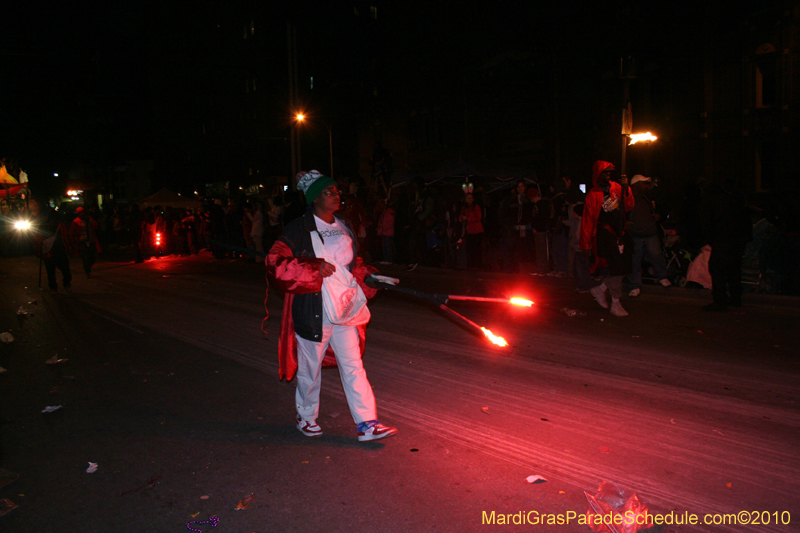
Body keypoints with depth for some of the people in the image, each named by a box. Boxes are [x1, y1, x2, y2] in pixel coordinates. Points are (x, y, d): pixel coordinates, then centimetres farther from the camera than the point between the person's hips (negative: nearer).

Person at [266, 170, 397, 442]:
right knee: (310, 368, 11)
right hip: (313, 311, -5)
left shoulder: (343, 228, 12)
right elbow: (275, 262, -18)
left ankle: (366, 423, 7)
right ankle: (306, 417, 33)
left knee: (353, 365, 3)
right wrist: (314, 268, -26)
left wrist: (368, 277, 5)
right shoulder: (299, 229, -9)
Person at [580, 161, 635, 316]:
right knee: (615, 269, -7)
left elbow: (628, 207, 7)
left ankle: (599, 289, 28)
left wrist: (625, 188, -7)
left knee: (622, 268, 6)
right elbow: (587, 220, -3)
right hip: (605, 235, -6)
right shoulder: (593, 194, -4)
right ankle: (615, 304, 5)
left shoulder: (616, 187, 10)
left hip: (620, 234, 6)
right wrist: (586, 244, -3)